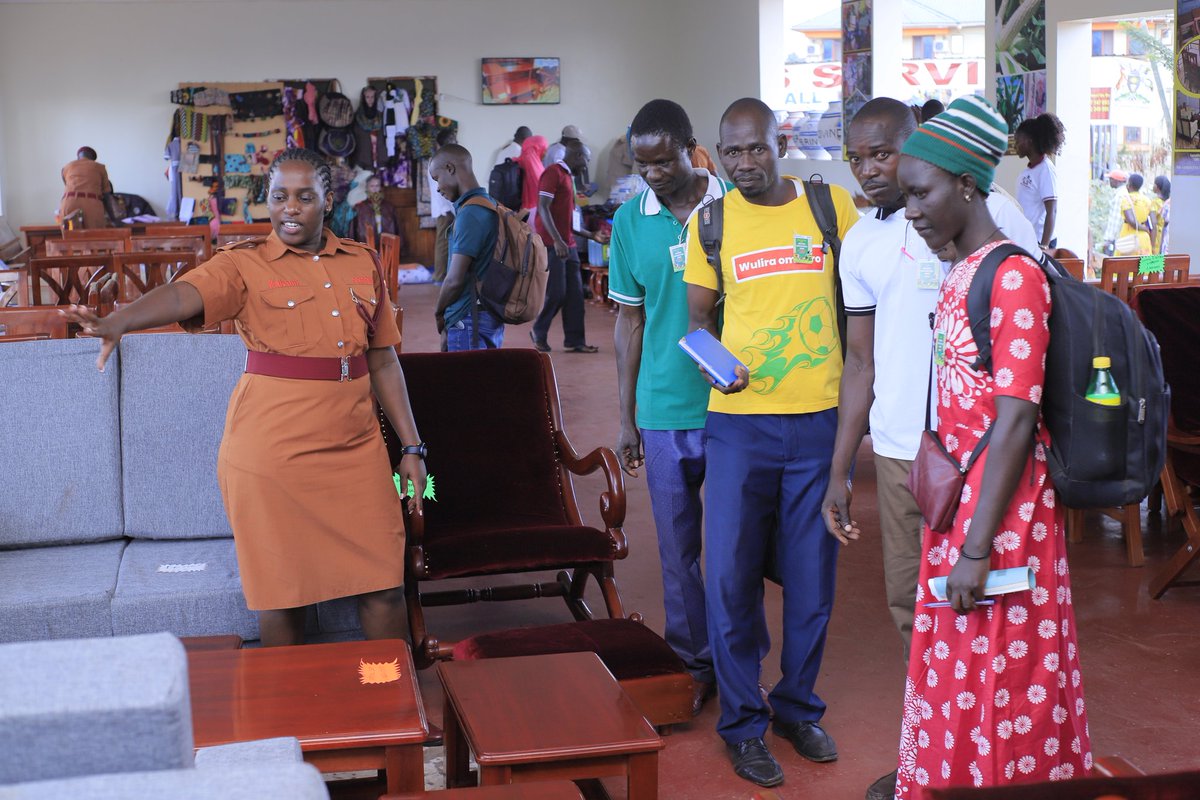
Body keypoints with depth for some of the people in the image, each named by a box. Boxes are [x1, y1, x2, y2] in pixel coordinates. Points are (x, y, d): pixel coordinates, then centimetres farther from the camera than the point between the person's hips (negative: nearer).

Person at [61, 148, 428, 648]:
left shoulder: (362, 264, 10)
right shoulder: (244, 265, -3)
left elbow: (383, 361, 14)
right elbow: (184, 295, -24)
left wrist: (412, 447, 12)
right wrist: (116, 322, -44)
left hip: (356, 448, 3)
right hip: (274, 453, -3)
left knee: (383, 586, 5)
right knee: (284, 592, 5)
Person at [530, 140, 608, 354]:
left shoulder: (567, 177, 20)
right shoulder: (553, 173, -7)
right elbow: (543, 208, -17)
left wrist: (592, 236, 21)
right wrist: (557, 241, -24)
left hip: (568, 245, 9)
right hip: (553, 245, -9)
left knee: (574, 294, 5)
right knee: (556, 292, -7)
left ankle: (575, 341, 8)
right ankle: (539, 332, 13)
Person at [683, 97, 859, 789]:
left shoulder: (833, 206, 2)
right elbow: (699, 314, 9)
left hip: (821, 419, 0)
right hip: (740, 419, 0)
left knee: (812, 574, 9)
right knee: (730, 573, 0)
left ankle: (800, 707, 28)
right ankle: (743, 723, 16)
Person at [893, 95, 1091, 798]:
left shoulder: (1014, 276, -16)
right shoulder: (960, 275, 10)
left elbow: (1015, 425, -20)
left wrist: (978, 548, -20)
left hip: (1002, 512, -9)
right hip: (956, 501, 9)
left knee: (999, 683, 4)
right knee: (955, 669, 17)